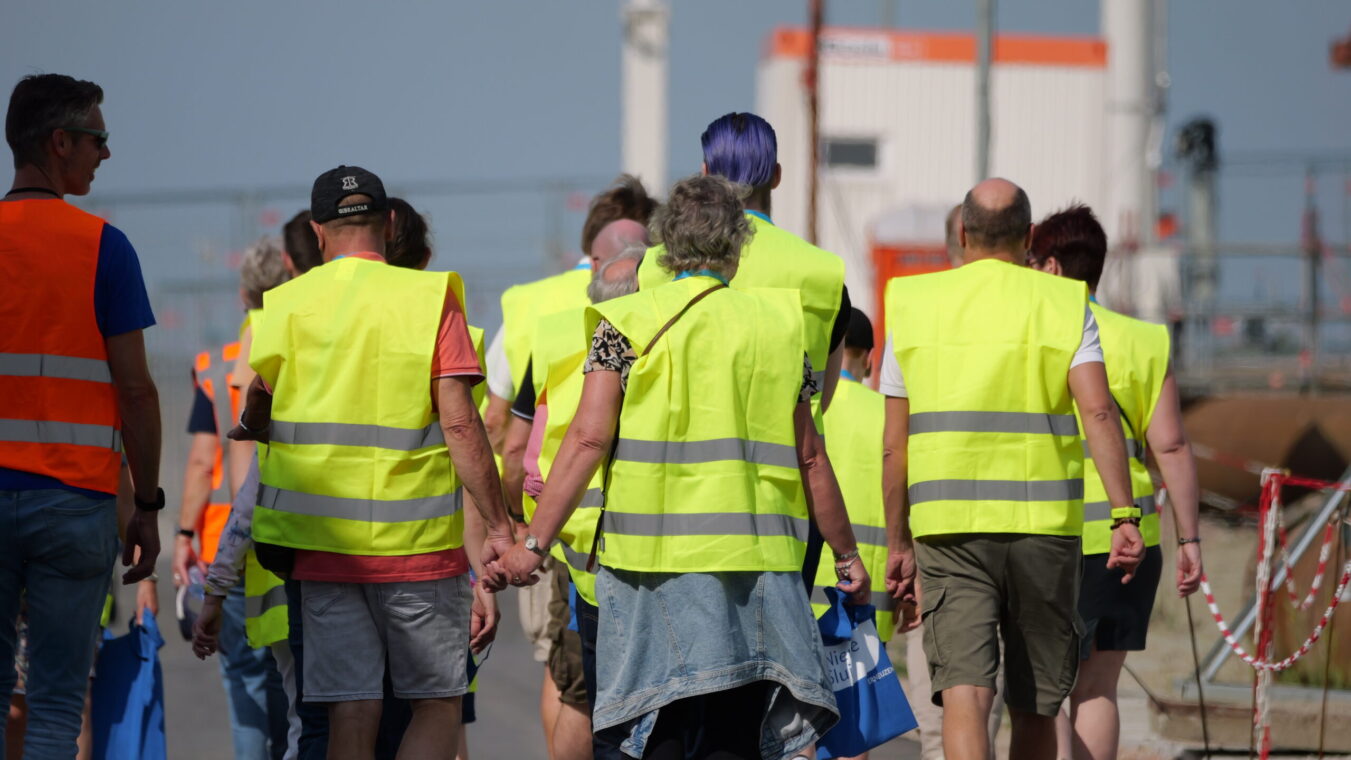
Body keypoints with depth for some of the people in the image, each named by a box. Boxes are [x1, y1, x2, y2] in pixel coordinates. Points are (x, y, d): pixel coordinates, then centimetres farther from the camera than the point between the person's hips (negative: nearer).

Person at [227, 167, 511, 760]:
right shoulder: (430, 299, -3)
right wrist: (497, 527, -7)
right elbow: (459, 423, -9)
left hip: (323, 541, 3)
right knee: (439, 701, 8)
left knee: (351, 712, 3)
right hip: (418, 543, -2)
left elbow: (252, 424, 11)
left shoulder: (286, 305, 5)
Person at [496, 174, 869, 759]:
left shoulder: (625, 323, 1)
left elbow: (589, 437, -7)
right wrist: (847, 555, 21)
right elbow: (808, 457, 11)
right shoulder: (775, 324, 8)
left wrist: (535, 542, -5)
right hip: (754, 555, 1)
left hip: (652, 553, -1)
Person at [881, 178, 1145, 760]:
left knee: (964, 694, -10)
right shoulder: (1064, 305, 3)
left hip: (950, 532, 0)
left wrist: (899, 545, 15)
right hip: (1043, 528, 0)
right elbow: (1098, 411, -12)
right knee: (1035, 706, 14)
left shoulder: (913, 305, 7)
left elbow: (894, 447, 7)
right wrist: (1124, 516, -15)